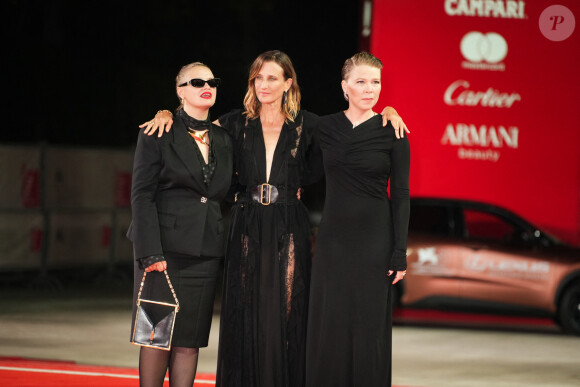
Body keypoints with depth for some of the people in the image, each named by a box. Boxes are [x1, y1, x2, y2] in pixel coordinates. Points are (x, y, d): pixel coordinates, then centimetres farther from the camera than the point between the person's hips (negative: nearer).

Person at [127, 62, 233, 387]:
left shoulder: (223, 140, 15)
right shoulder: (158, 134, -1)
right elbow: (142, 195, -6)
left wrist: (228, 248, 8)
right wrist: (151, 252, -15)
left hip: (206, 251, 4)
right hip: (166, 246, -4)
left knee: (190, 340, 2)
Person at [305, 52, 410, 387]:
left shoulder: (392, 132, -3)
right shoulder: (325, 128, 4)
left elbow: (401, 195, -3)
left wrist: (399, 252, -8)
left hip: (374, 238, -3)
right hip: (333, 237, 3)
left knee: (369, 329, 0)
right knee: (328, 327, 3)